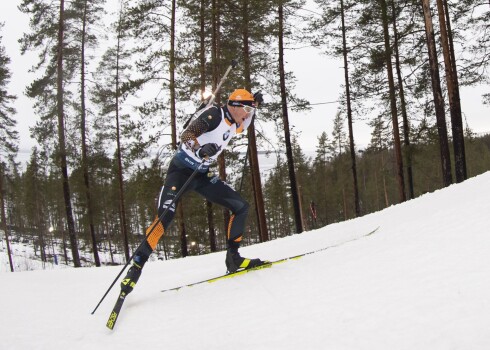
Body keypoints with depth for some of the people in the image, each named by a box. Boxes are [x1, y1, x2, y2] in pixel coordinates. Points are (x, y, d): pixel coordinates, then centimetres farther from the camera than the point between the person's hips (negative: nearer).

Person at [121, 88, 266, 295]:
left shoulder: (233, 125, 9)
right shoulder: (214, 114, -15)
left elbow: (243, 125, 37)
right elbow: (186, 135, -24)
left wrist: (254, 105, 24)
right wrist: (200, 148, -44)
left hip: (202, 175, 8)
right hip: (182, 170, -8)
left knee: (241, 207, 3)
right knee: (165, 216, -25)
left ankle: (233, 258, 7)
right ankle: (136, 267, -21)